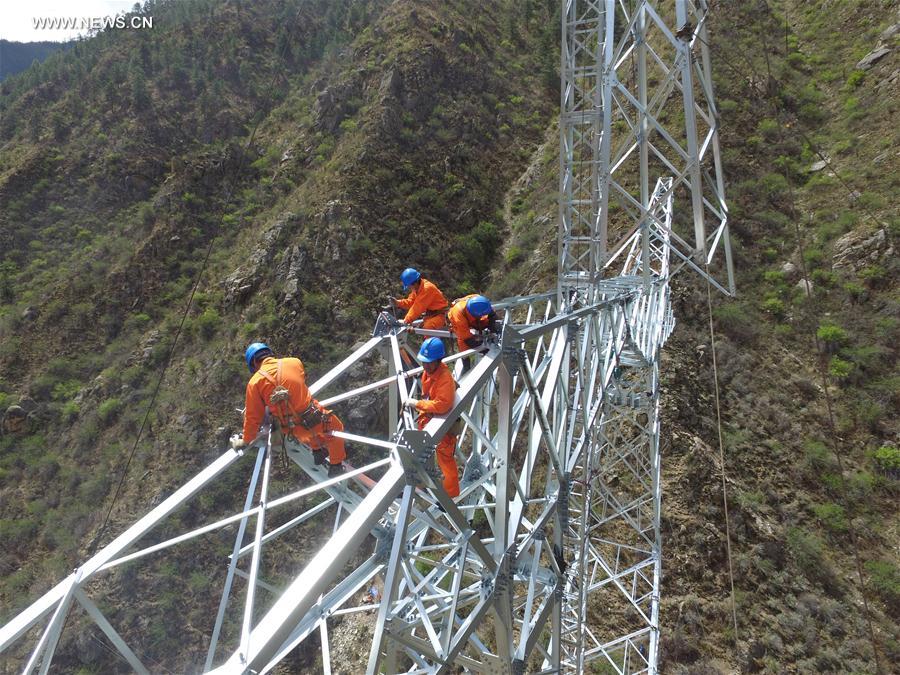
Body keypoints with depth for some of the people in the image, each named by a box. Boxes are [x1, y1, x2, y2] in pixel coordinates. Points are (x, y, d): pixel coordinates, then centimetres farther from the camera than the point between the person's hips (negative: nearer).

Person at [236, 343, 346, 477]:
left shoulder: (254, 383, -5)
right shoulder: (295, 362, 1)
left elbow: (253, 416, 3)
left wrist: (246, 440, 20)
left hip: (299, 432, 0)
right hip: (318, 419, 0)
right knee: (336, 429, 32)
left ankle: (317, 451, 43)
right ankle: (336, 467, 36)